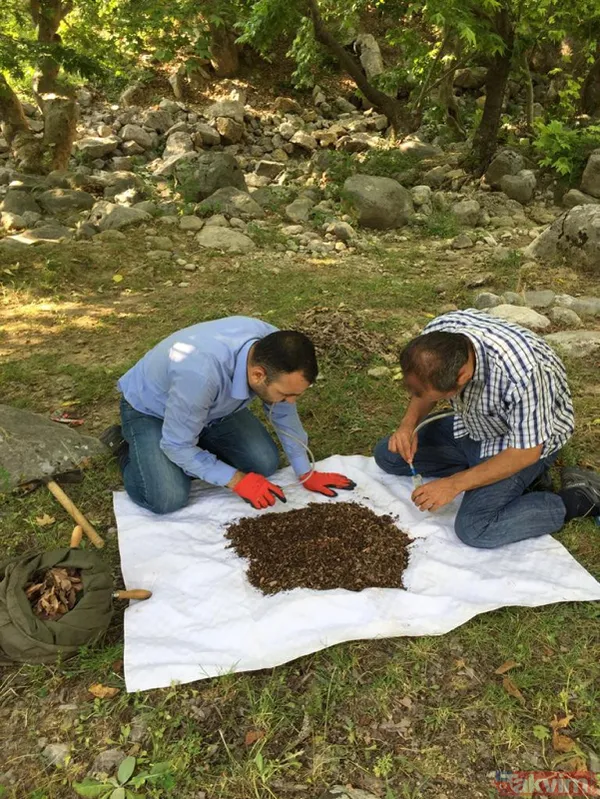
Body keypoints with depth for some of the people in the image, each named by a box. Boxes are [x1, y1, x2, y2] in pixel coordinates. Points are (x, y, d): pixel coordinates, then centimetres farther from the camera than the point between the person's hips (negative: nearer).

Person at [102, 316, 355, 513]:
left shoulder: (273, 349, -26)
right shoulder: (201, 374, -46)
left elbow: (284, 414, -7)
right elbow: (178, 447, -30)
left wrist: (307, 474, -3)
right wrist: (237, 480, -30)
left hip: (213, 405, 6)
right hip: (149, 408, -5)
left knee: (265, 464, -6)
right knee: (168, 499, -22)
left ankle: (201, 441, 18)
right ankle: (126, 445, 7)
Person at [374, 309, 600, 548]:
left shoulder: (519, 374, -41)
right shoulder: (437, 332, -24)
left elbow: (526, 452, -26)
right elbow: (424, 387, -2)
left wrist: (454, 484, -26)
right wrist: (409, 423, -21)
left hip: (527, 438, -6)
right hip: (471, 425, 7)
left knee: (475, 529, -21)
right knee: (388, 456, 2)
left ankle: (580, 498, -1)